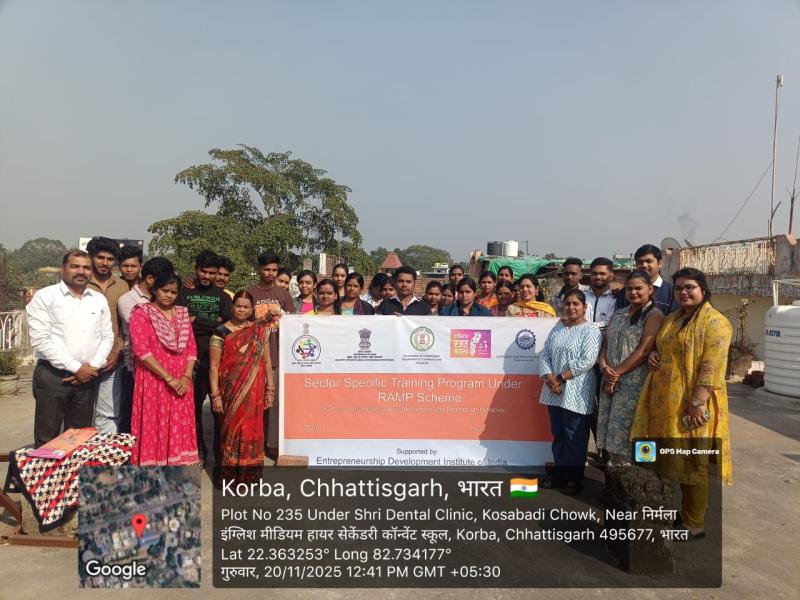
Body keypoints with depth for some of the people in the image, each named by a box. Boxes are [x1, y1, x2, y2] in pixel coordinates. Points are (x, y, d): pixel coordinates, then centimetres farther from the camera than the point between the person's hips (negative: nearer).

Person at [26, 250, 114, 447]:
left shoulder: (99, 300, 11)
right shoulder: (44, 297, -4)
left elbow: (107, 337, 10)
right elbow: (41, 340, -11)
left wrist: (93, 367, -5)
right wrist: (76, 367, -13)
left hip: (87, 377, 4)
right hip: (52, 375, -4)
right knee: (47, 439, 2)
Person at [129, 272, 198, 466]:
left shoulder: (183, 313, 12)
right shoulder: (142, 312, -4)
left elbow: (191, 347, 10)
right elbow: (141, 350, -13)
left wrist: (187, 376, -5)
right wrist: (168, 378, -15)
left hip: (181, 383, 5)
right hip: (153, 381, -4)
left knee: (178, 430, 7)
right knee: (153, 429, -1)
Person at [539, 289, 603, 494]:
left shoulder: (591, 330, -6)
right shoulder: (557, 329, 12)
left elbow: (587, 360, -16)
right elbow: (544, 355, 8)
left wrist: (561, 377, -15)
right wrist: (550, 378, -9)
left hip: (576, 392, -6)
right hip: (554, 391, 6)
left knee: (575, 436, 4)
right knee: (558, 433, 14)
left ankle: (574, 478, 18)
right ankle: (560, 474, 27)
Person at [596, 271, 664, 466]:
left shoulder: (654, 315, -4)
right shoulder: (618, 315, 17)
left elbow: (643, 350, -13)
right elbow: (605, 344, 13)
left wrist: (617, 372, -12)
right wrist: (605, 367, -6)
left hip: (634, 382, -6)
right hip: (610, 381, 6)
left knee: (624, 430, -3)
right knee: (609, 427, 8)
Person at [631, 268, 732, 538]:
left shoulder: (714, 322, -11)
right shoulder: (671, 319, 14)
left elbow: (712, 366, -19)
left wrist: (698, 402, -24)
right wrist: (653, 353, 4)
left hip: (692, 403, -8)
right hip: (667, 402, 8)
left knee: (694, 461, 2)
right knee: (678, 460, 16)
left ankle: (695, 522, 15)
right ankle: (685, 511, 30)